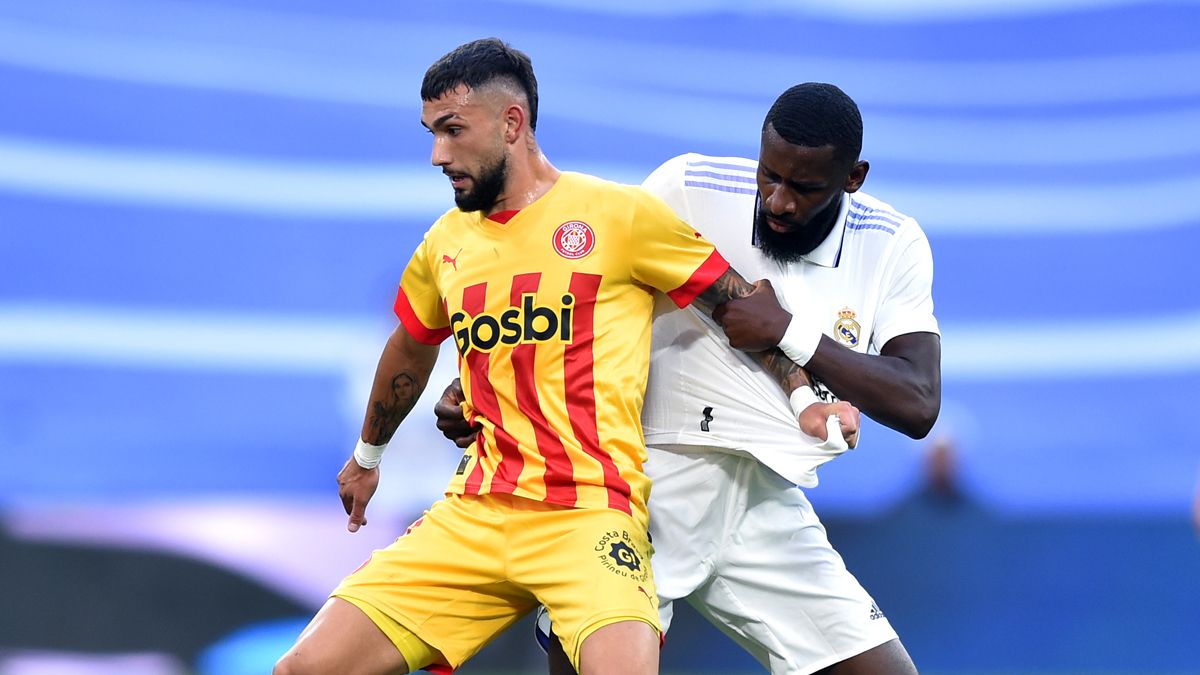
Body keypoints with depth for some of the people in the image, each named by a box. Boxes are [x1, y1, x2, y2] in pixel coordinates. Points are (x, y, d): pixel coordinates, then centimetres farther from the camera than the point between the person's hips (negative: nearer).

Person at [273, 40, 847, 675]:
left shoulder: (619, 213, -2)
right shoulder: (445, 243, 14)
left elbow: (742, 303, 7)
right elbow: (412, 347, 33)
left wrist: (804, 396, -3)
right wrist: (367, 456, 45)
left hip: (589, 514, -5)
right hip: (471, 516, 5)